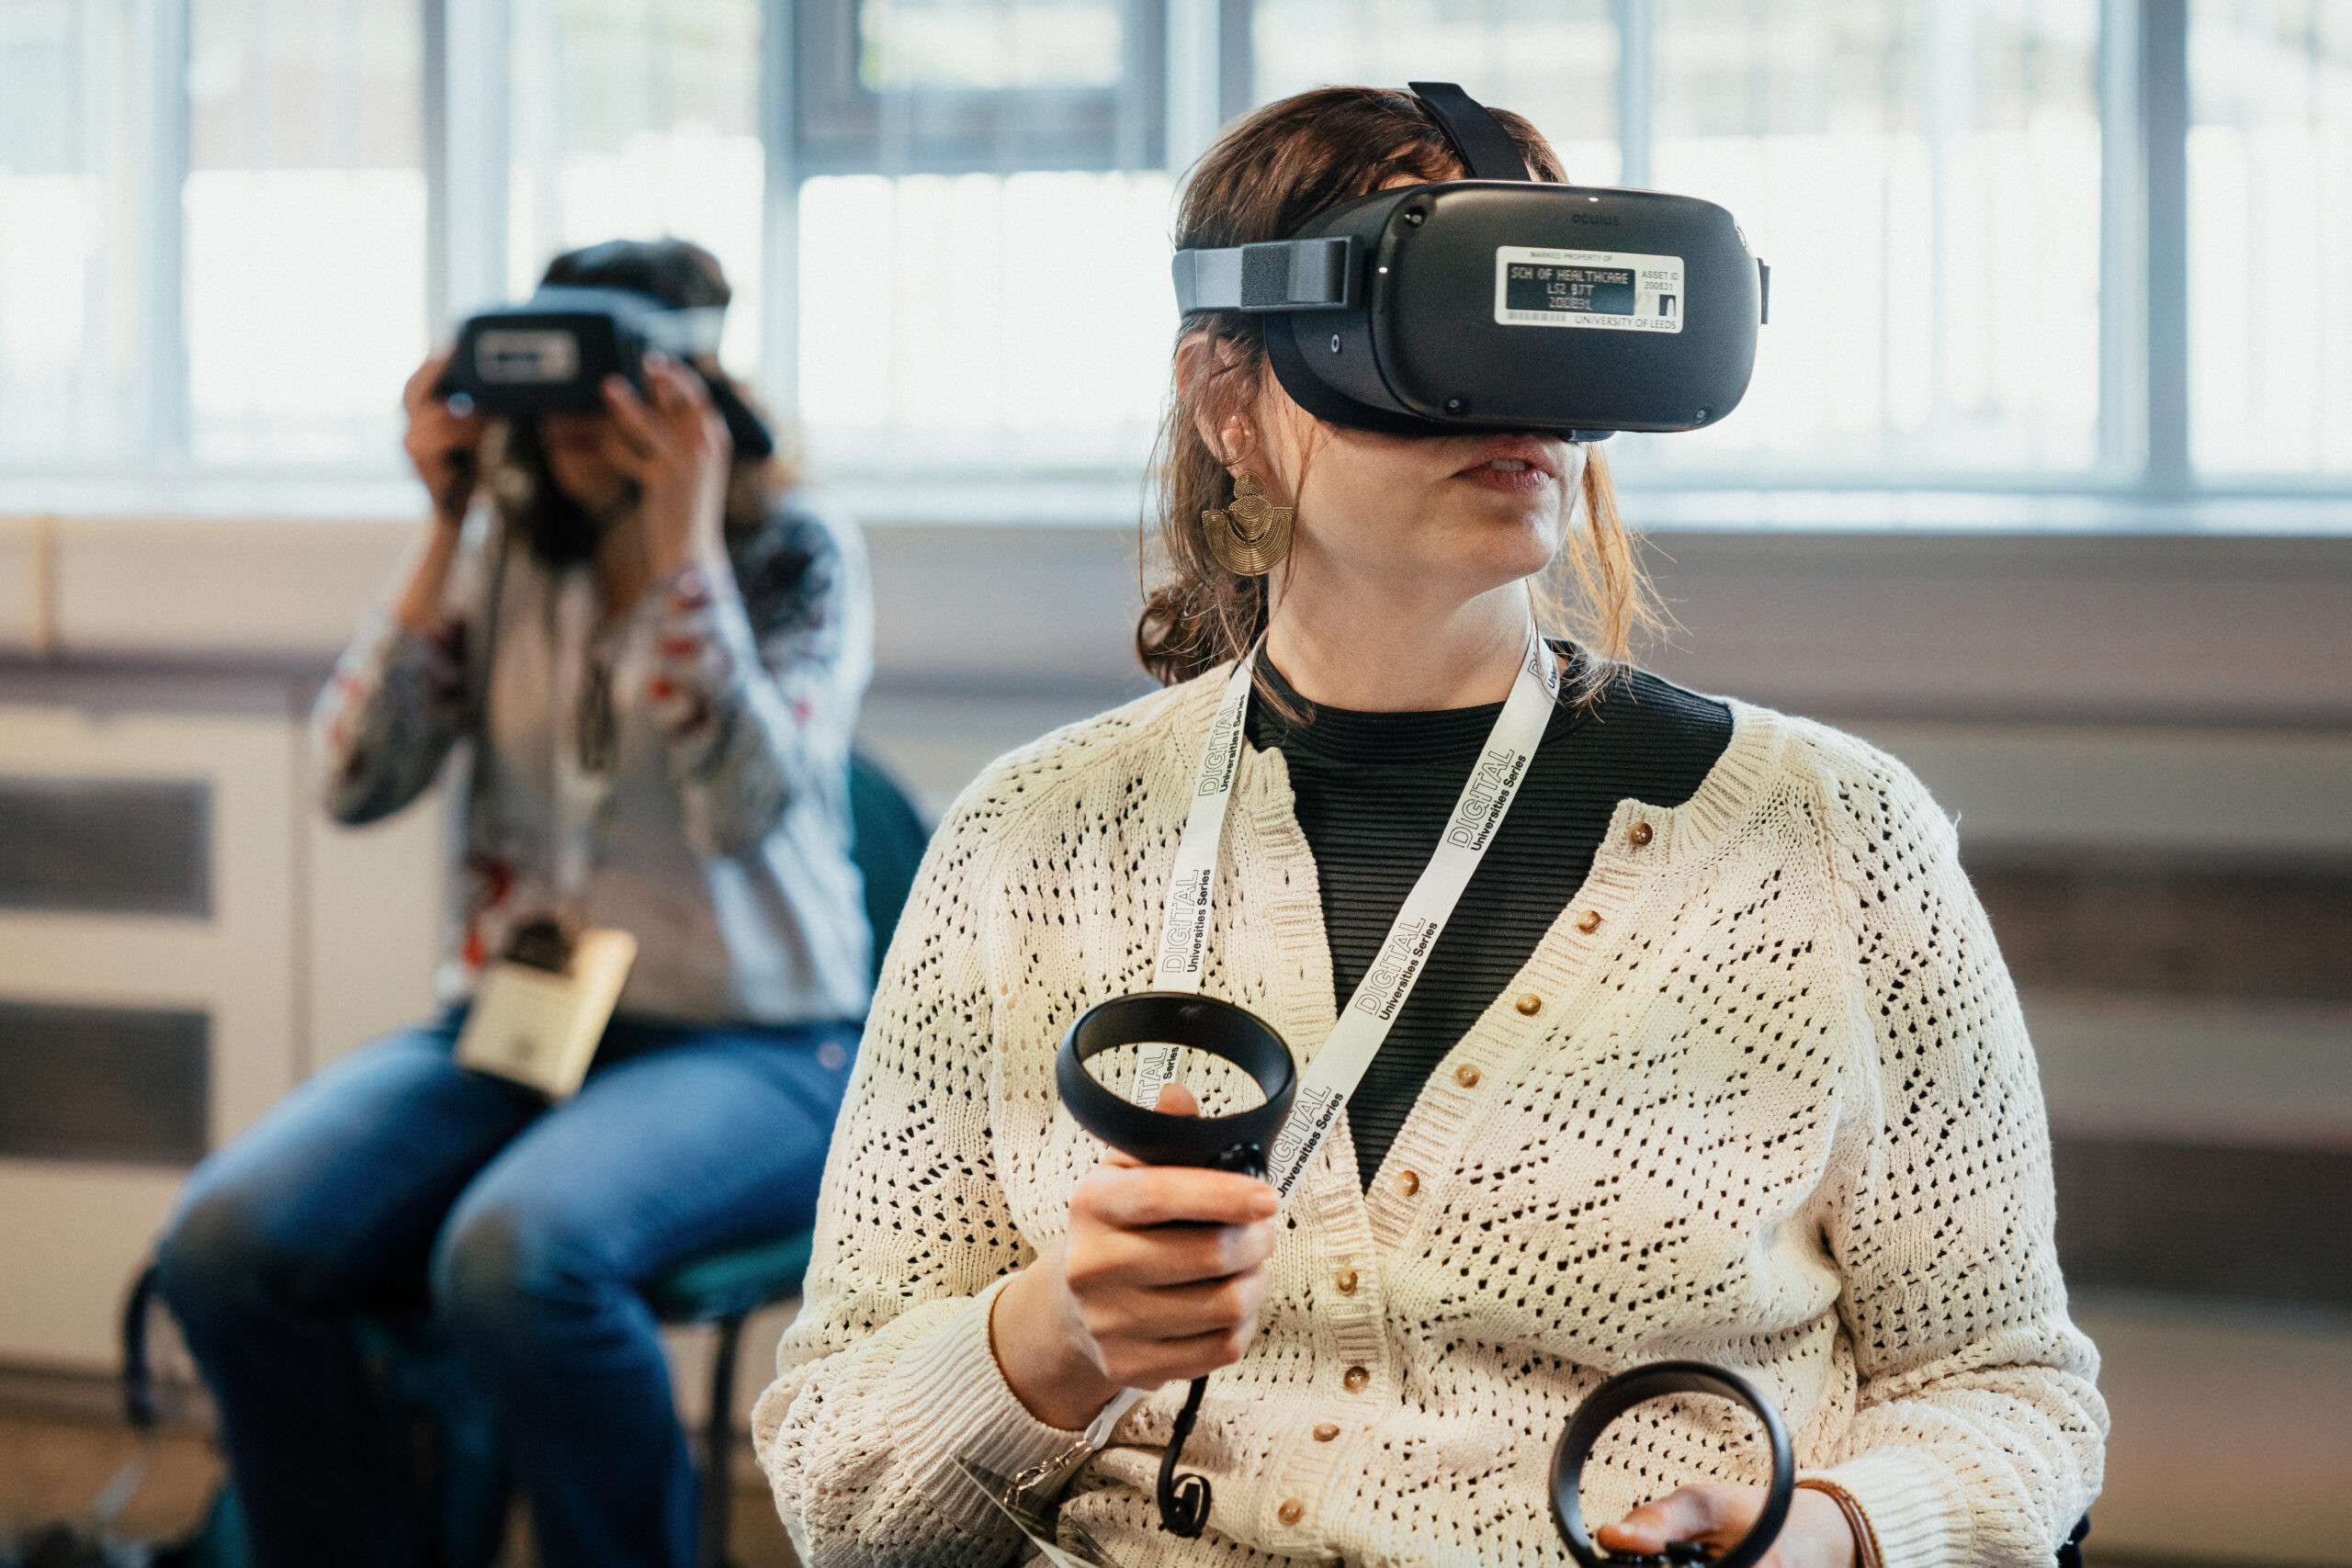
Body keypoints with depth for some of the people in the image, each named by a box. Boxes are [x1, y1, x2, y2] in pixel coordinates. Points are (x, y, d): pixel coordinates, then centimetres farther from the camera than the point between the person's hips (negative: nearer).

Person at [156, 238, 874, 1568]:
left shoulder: (800, 560, -2)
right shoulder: (508, 550, 9)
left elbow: (747, 808, -18)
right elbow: (357, 781, 0)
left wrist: (684, 540, -19)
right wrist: (444, 532, -5)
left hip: (753, 1048, -4)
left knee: (512, 1257, -36)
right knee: (226, 1244, -22)